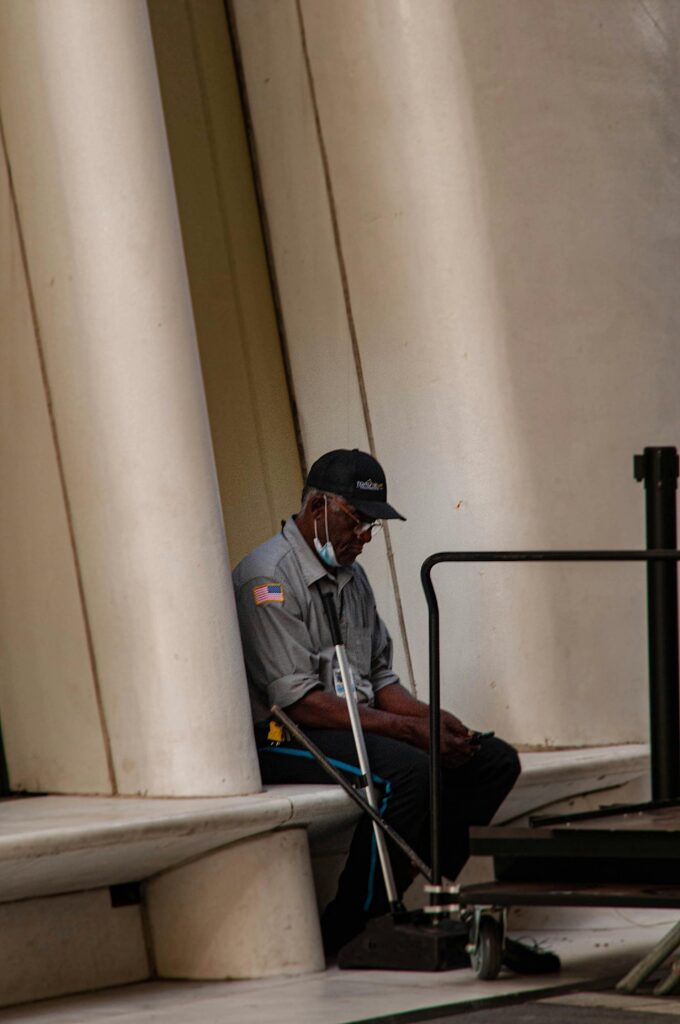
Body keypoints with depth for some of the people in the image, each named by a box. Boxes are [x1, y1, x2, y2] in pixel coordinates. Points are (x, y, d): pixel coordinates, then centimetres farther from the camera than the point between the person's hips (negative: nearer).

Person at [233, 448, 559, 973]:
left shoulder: (352, 576, 17)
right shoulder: (269, 579, -13)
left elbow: (380, 678, 19)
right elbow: (298, 701, -21)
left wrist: (430, 717, -4)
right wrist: (406, 728, -23)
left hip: (358, 726, 9)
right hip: (282, 737, -9)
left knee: (494, 760, -4)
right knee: (407, 771, -34)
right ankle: (351, 928, -24)